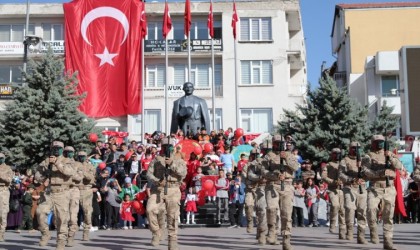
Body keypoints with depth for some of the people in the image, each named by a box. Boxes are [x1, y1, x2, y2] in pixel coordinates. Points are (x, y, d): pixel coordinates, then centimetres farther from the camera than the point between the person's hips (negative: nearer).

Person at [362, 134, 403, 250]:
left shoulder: (390, 155, 12)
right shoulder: (368, 157, 1)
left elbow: (399, 166, -4)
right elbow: (366, 172, -13)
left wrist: (390, 157, -21)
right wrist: (383, 172, -22)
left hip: (389, 190, 3)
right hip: (374, 189, -3)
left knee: (388, 216, 2)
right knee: (371, 209, -23)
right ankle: (373, 231, 0)